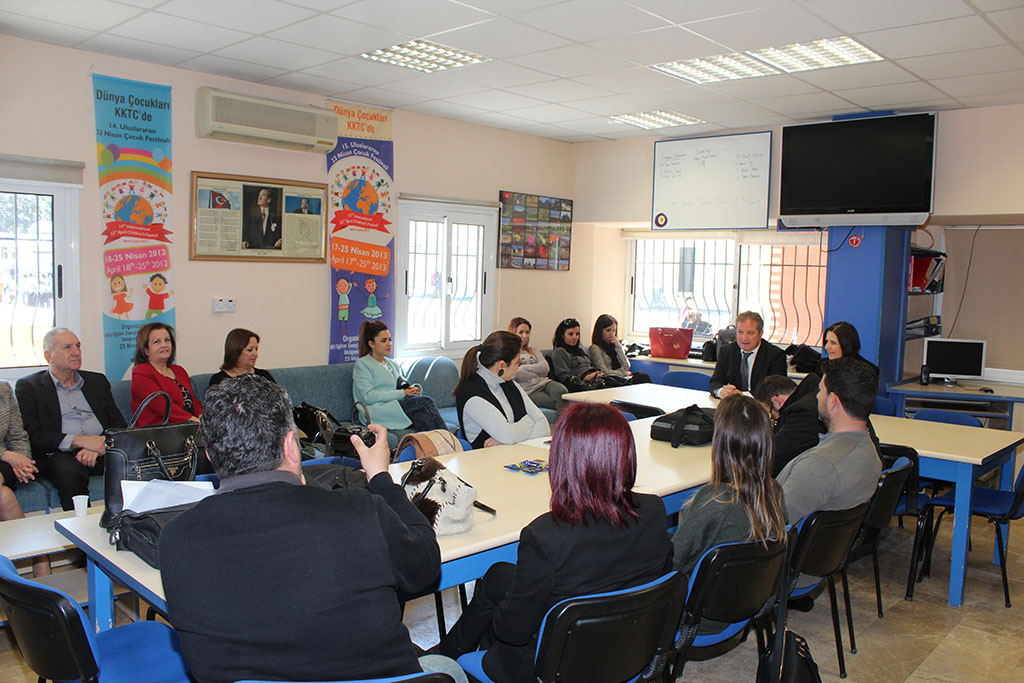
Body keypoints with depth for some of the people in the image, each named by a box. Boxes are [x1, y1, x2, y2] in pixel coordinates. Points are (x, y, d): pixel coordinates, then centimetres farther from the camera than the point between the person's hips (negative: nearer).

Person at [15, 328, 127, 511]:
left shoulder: (97, 381, 22)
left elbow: (119, 424, 13)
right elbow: (33, 436, -3)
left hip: (100, 453, 3)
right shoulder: (28, 386, 10)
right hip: (59, 455, -2)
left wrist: (98, 446, -8)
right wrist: (80, 440, -16)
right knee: (69, 471, -37)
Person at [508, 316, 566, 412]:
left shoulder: (532, 350, 26)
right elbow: (515, 375, -9)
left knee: (561, 391, -31)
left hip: (544, 383, 5)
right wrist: (537, 374, 1)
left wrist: (523, 368, -1)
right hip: (529, 391, -5)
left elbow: (546, 368, 9)